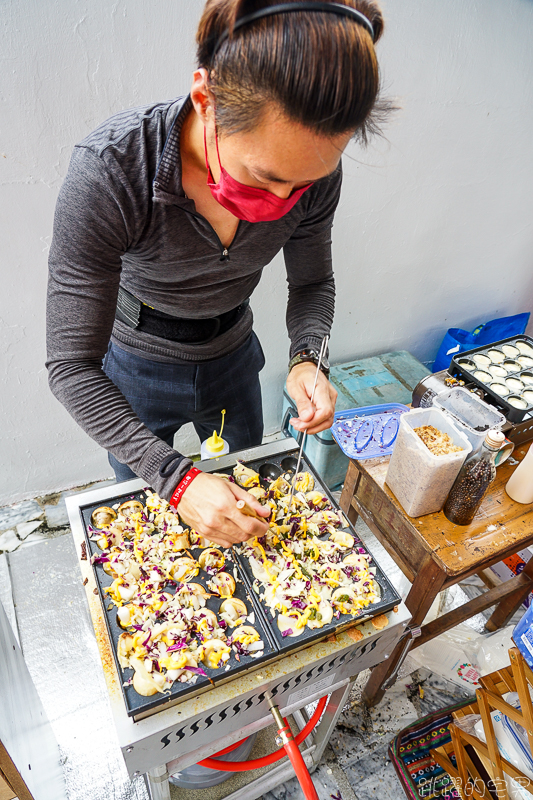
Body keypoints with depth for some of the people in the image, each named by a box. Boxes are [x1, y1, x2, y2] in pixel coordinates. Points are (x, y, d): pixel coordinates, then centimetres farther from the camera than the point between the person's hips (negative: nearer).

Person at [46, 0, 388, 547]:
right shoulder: (108, 171, -35)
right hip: (139, 366, -2)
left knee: (247, 496, 29)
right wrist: (175, 478, -38)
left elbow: (313, 282, -6)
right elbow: (72, 365, -31)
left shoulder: (314, 170, -23)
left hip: (233, 357, 4)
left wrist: (306, 359, -26)